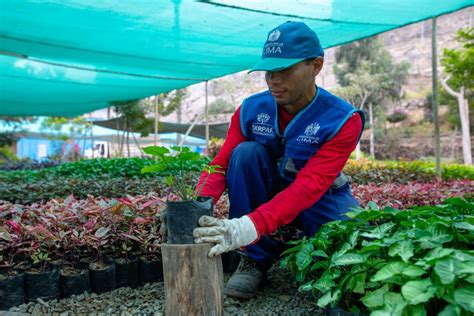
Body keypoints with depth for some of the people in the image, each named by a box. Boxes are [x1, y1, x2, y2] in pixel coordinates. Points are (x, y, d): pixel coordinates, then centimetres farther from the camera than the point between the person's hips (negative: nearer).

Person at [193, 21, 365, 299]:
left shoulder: (343, 120, -25)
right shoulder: (251, 110, -14)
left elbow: (308, 187, -36)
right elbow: (221, 165, -17)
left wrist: (249, 227, -50)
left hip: (321, 200, -2)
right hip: (268, 193, 2)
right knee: (246, 151, -28)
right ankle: (256, 257, -15)